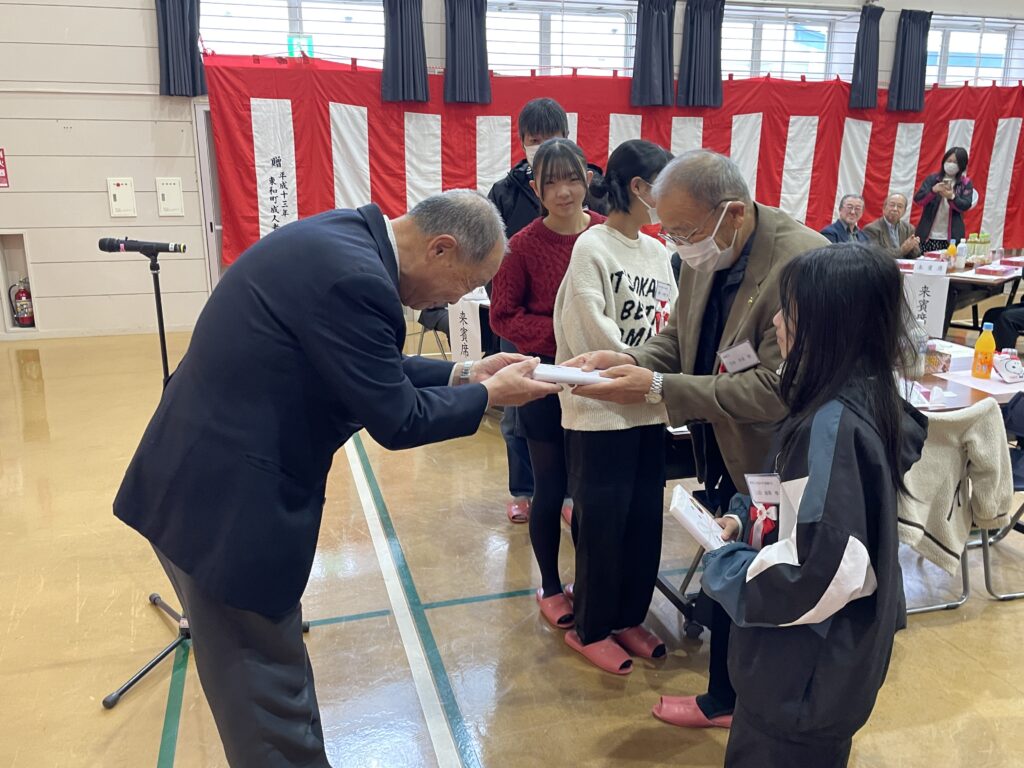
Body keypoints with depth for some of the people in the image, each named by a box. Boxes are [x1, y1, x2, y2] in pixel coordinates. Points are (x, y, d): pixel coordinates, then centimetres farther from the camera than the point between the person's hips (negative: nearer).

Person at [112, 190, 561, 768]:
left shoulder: (343, 240, 5)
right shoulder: (354, 277, -25)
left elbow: (370, 371, 14)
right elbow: (396, 420, -17)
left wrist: (462, 373, 10)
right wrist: (488, 395, -3)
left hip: (208, 481, 10)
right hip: (226, 503, -10)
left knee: (266, 672, 24)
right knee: (270, 699, 8)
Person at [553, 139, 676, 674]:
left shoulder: (657, 252, 11)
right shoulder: (592, 247, -10)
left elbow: (674, 323, 8)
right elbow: (598, 330, -16)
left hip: (649, 409, 7)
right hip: (601, 409, -6)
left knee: (645, 519, 12)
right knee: (602, 522, 4)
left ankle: (629, 616, 30)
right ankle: (590, 628, 22)